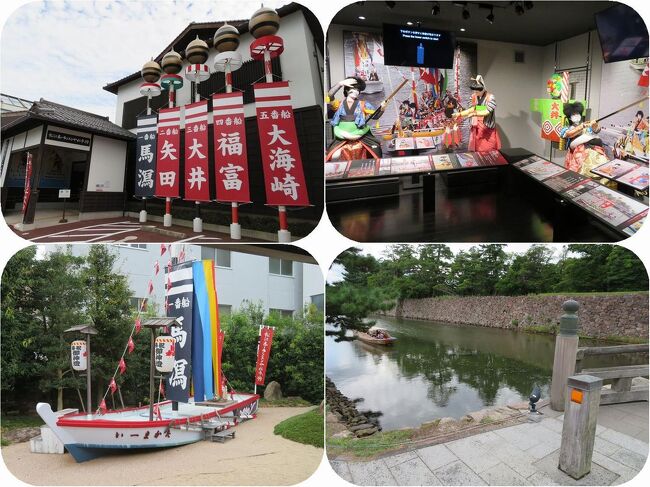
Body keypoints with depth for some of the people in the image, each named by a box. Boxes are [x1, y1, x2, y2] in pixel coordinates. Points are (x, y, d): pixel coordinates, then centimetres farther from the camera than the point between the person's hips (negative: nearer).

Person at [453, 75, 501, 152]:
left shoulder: (490, 97, -11)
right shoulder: (474, 96, 4)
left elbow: (487, 111, -21)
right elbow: (472, 109, 7)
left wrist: (474, 113, -36)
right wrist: (460, 114, -7)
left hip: (488, 129, -4)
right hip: (476, 129, 4)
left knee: (489, 153, -3)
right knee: (476, 152, 1)